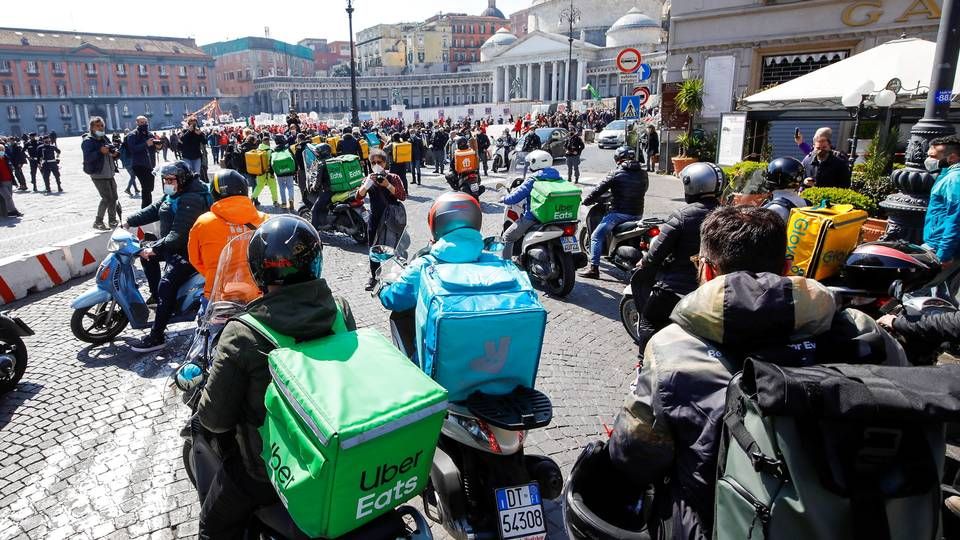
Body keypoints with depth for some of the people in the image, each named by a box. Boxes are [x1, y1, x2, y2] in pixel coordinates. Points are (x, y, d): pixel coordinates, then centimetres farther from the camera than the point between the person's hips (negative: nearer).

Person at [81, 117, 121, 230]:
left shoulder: (105, 139, 13)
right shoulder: (88, 141, -10)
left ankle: (112, 220, 24)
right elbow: (87, 158, -21)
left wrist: (115, 153, -3)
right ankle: (98, 222, -1)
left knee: (114, 197, 11)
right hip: (98, 175, -8)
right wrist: (100, 152, -30)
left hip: (109, 174, 8)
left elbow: (114, 151, 20)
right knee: (107, 198, -12)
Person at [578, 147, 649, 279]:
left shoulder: (617, 174, -7)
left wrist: (586, 201, 6)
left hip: (620, 212, -6)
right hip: (638, 213, 6)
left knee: (597, 236, -2)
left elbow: (600, 189, -7)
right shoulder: (643, 174, 9)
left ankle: (594, 268, -10)